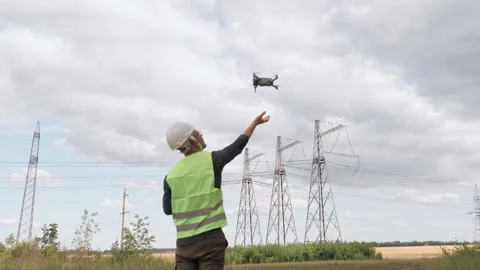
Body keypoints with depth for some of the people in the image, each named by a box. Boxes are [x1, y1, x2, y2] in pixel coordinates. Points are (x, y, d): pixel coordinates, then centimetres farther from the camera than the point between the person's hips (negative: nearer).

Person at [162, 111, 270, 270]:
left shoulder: (171, 175, 3)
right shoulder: (212, 160, -5)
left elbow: (168, 209, 10)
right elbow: (237, 146, 11)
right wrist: (255, 123, 25)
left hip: (184, 242, 3)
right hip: (210, 238, -3)